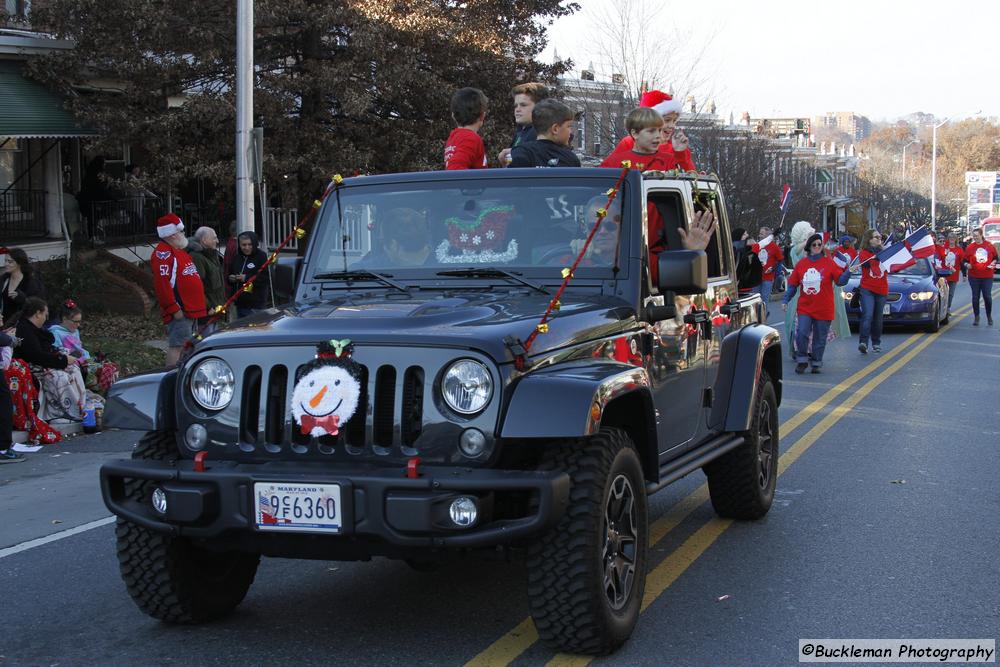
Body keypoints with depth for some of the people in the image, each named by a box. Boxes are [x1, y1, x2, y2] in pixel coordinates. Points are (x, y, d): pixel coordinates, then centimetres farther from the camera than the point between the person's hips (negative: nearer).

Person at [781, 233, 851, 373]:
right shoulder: (801, 264, 5)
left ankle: (816, 362, 18)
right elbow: (792, 284, 10)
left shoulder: (829, 263, 1)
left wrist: (848, 272, -21)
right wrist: (785, 300, 5)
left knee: (819, 338, 5)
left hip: (823, 309, -1)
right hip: (804, 308, 1)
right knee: (801, 334, -12)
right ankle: (802, 360, 4)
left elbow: (840, 280, -3)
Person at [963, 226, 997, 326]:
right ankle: (976, 317, 16)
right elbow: (964, 260, 5)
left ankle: (989, 316, 19)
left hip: (987, 276, 0)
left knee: (987, 296, 0)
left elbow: (995, 257, 15)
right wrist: (967, 265, -15)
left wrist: (993, 263, -4)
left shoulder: (989, 246, 3)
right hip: (974, 276, 0)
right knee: (975, 297, 5)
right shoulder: (969, 247, 0)